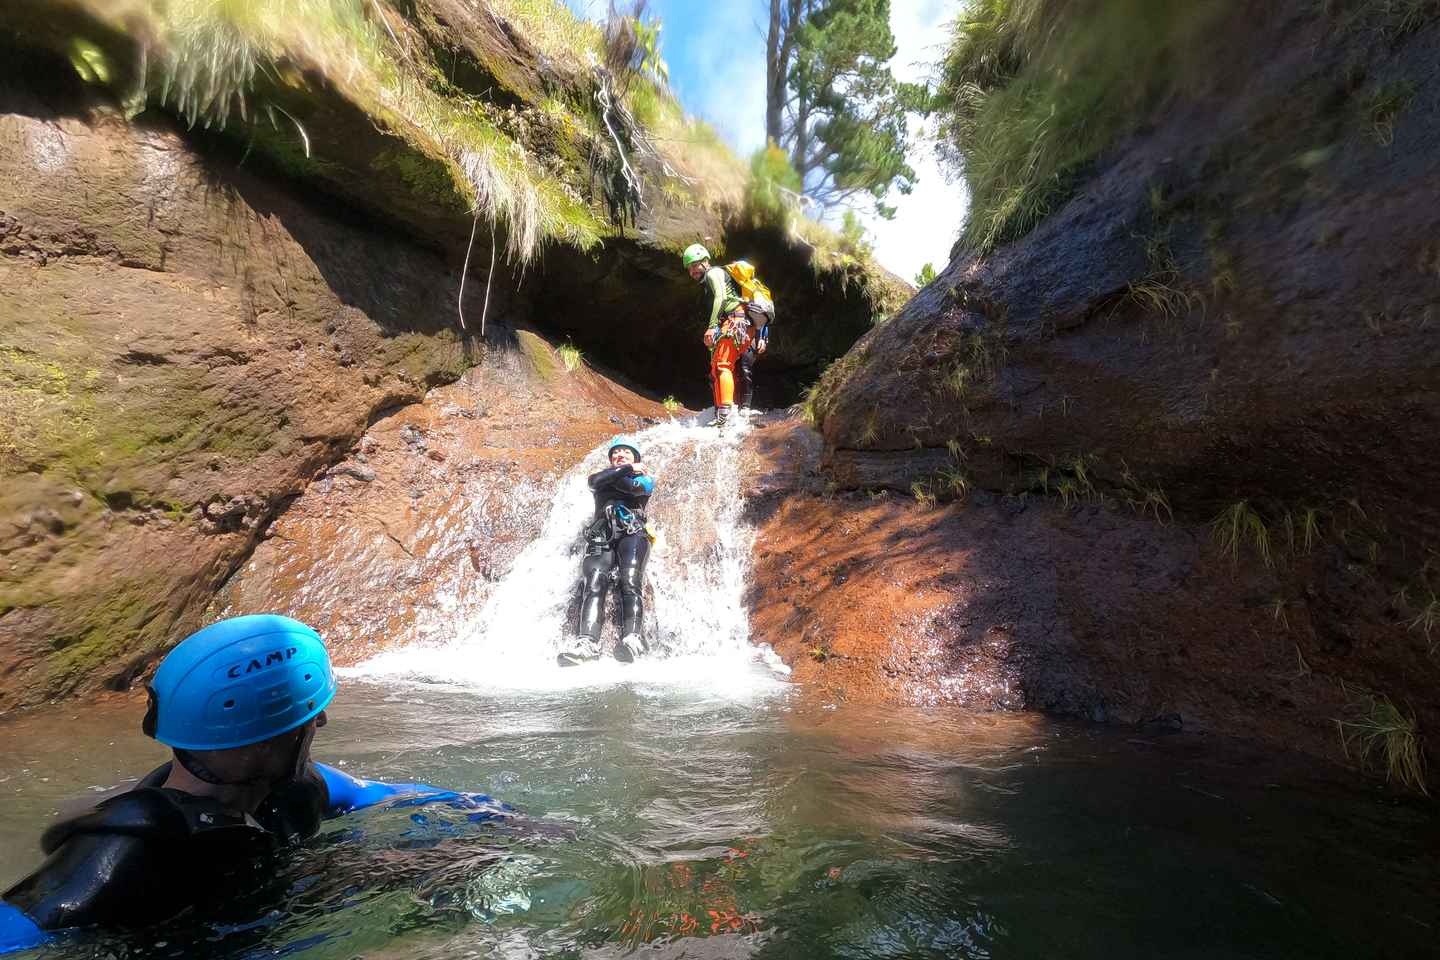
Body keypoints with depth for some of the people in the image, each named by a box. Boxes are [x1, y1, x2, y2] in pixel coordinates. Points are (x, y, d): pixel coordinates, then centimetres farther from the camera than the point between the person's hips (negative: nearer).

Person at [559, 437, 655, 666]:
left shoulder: (644, 478, 27)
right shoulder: (601, 475, 35)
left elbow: (633, 488, 1)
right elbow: (595, 480, 7)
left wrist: (611, 477, 12)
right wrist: (627, 470, 10)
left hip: (632, 533, -1)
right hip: (601, 538, 2)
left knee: (630, 583, -25)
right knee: (593, 585, -22)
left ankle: (632, 639, -40)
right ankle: (587, 643, -39)